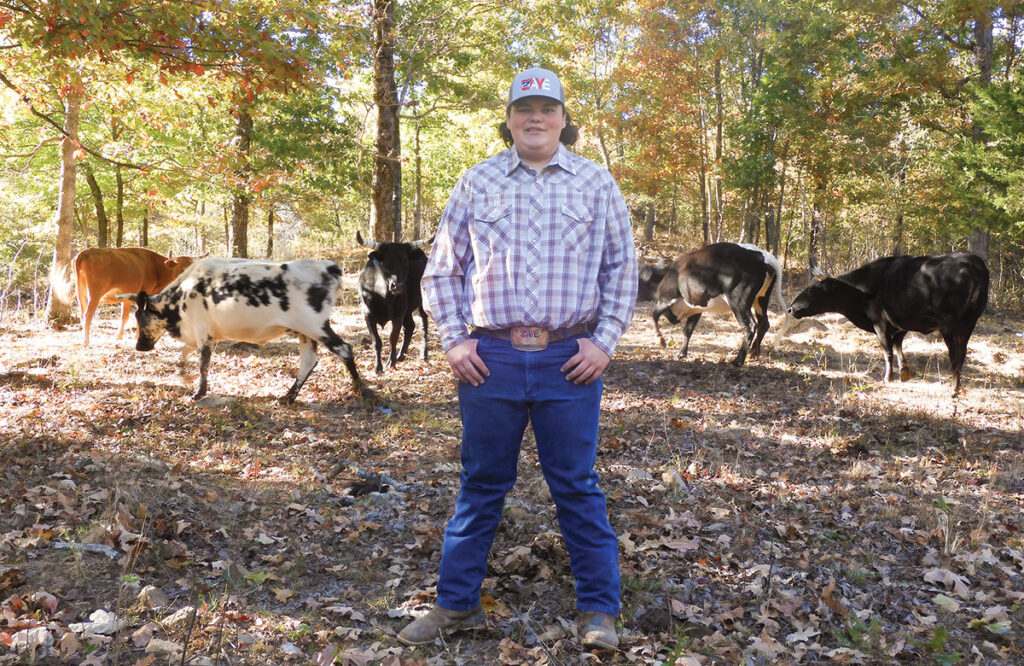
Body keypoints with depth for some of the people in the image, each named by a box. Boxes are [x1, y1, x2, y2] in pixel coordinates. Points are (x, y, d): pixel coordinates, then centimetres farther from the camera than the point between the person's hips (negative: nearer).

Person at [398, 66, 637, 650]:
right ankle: (457, 604, 24)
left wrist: (605, 341, -2)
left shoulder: (596, 182, 7)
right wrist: (454, 340, 0)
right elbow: (442, 269, 11)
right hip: (491, 359, 1)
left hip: (569, 361, -1)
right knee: (481, 485, 11)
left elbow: (622, 267, 8)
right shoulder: (477, 182, 8)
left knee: (577, 487, 7)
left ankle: (599, 610, 21)